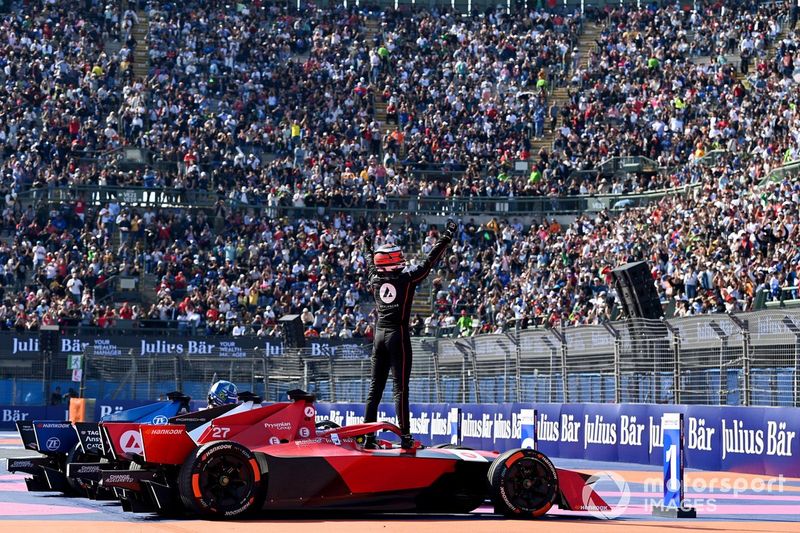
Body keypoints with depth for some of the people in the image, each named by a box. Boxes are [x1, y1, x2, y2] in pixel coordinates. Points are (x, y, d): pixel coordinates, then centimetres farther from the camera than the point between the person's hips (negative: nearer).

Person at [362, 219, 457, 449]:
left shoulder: (375, 278, 6)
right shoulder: (407, 277, -8)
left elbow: (370, 263, 27)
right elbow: (430, 261, -3)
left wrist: (367, 245, 47)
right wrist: (446, 237, 5)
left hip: (379, 335, 5)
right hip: (398, 335, -5)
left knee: (375, 387, 8)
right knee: (400, 388, -6)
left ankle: (368, 436, 8)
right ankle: (405, 436, -8)